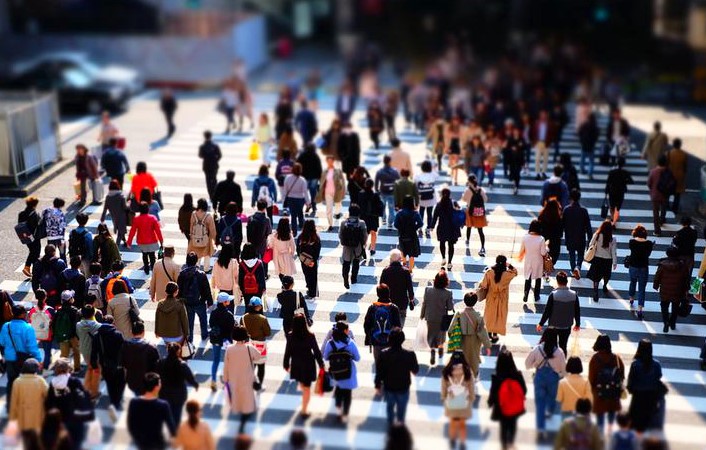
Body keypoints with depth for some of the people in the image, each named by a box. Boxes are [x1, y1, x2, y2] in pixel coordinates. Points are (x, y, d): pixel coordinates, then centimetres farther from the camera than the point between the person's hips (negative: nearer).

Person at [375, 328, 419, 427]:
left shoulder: (383, 354, -23)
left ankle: (390, 424, 47)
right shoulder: (410, 355, -27)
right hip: (403, 388, -2)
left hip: (388, 387, 2)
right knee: (402, 408, 23)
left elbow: (379, 372, -12)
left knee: (390, 406, 27)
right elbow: (415, 371, -9)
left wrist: (378, 386, 4)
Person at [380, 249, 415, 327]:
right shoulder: (406, 271, -11)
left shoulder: (385, 271, -9)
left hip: (388, 302, 1)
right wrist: (411, 300, 7)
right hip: (402, 302, -1)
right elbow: (410, 287, -5)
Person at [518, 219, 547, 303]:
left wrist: (520, 257, 15)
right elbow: (543, 253, -17)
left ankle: (525, 296, 20)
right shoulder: (541, 239, -24)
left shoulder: (525, 237, -17)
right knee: (538, 278, 20)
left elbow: (522, 250, -5)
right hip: (538, 262, -2)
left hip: (528, 262, 2)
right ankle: (536, 296, 30)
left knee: (528, 279, 19)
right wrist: (546, 246, 1)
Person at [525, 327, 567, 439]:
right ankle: (550, 411, 58)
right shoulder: (558, 351, -17)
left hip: (539, 376, 0)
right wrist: (560, 374, 13)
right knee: (551, 396, 29)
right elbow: (563, 368, -8)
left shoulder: (537, 349, -16)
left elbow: (528, 364, -7)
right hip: (553, 377, 0)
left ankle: (541, 428, -1)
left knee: (540, 402, 5)